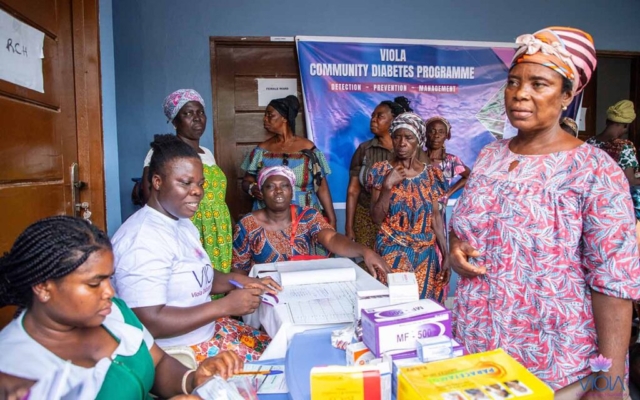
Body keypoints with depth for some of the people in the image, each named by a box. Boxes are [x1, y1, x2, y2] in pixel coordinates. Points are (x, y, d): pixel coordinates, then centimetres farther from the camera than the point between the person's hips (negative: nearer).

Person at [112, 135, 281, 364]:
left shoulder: (183, 224, 8)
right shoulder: (143, 239, -23)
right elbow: (150, 323, -27)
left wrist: (237, 280, -2)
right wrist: (225, 306, -24)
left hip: (206, 330, 9)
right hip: (176, 351, -9)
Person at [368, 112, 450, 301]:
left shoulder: (431, 174, 3)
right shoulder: (381, 170, -4)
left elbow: (435, 216, 6)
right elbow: (376, 218, -5)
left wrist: (446, 254, 2)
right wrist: (388, 185, -17)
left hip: (425, 254, 2)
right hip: (392, 253, -2)